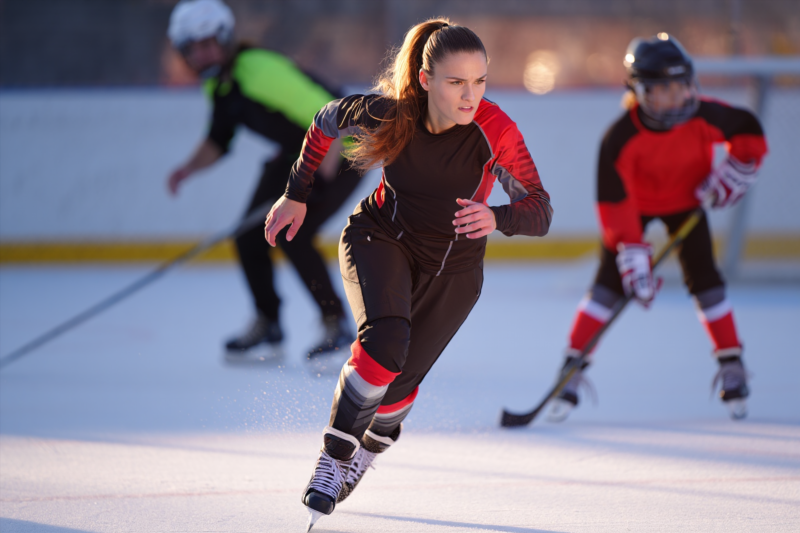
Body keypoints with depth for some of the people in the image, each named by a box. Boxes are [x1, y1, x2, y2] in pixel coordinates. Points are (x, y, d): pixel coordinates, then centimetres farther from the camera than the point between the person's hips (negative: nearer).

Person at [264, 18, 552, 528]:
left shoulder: (493, 131, -28)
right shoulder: (388, 112, -23)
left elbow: (540, 210, -31)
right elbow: (327, 121, -2)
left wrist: (496, 218, -52)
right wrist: (297, 195, 6)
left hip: (453, 266, 1)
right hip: (381, 237, -1)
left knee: (399, 381, 5)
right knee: (386, 339, -28)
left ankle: (368, 452, 38)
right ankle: (333, 457, -13)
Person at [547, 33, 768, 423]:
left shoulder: (703, 116, -26)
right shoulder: (620, 139, -34)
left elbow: (749, 131, -6)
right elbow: (615, 204, -33)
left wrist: (736, 169, -19)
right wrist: (634, 256, -37)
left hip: (685, 201, 2)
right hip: (635, 204, -2)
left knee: (702, 274, -8)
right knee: (611, 277, -15)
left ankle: (732, 366, 4)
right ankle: (572, 369, -11)